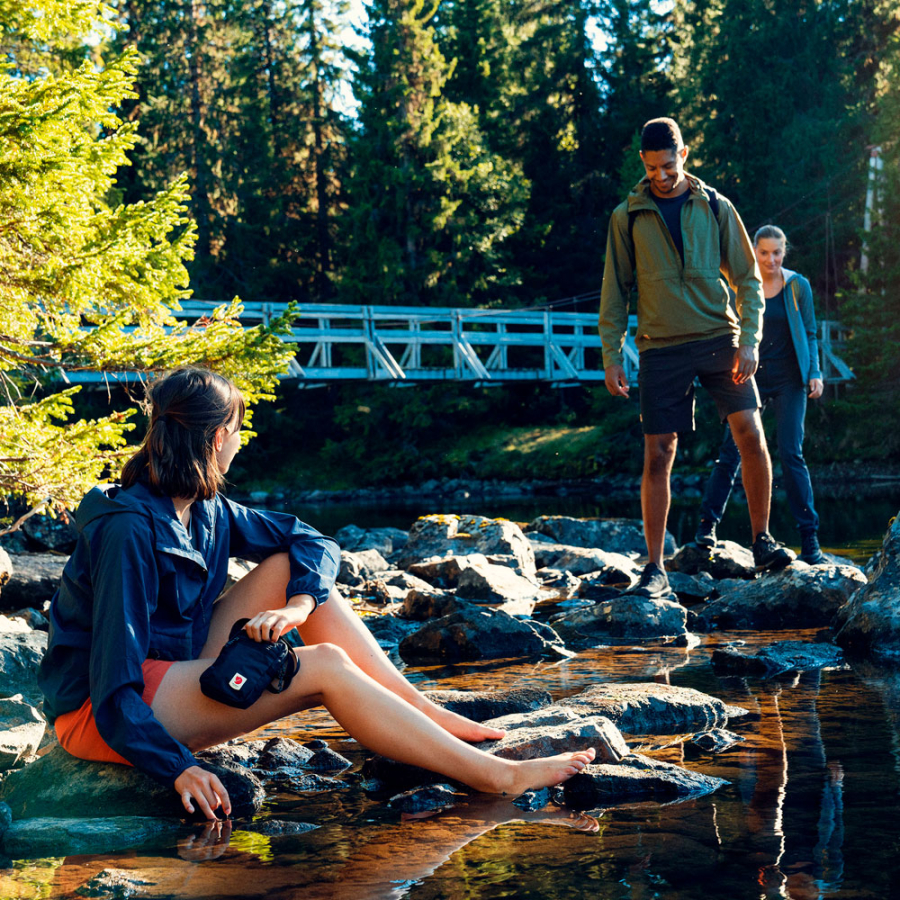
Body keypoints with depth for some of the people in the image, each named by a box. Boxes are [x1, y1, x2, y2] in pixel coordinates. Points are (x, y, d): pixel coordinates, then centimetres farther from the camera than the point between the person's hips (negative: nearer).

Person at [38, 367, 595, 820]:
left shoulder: (206, 510, 2)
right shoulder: (128, 531, -24)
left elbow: (314, 542, 3)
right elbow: (113, 686, -28)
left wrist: (298, 606, -18)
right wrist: (178, 767, -38)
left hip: (170, 671, 8)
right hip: (100, 714, -8)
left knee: (292, 565, -4)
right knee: (325, 667, -20)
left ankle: (423, 710, -4)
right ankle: (496, 776, -20)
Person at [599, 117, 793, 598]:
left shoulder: (716, 208, 6)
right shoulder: (627, 216, 5)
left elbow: (748, 278, 7)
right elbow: (615, 290, 8)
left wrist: (749, 340, -5)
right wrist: (611, 355, 2)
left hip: (718, 338, 1)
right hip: (661, 347, 0)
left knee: (751, 433, -12)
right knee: (657, 456, -3)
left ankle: (762, 541, 5)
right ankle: (654, 569, 5)